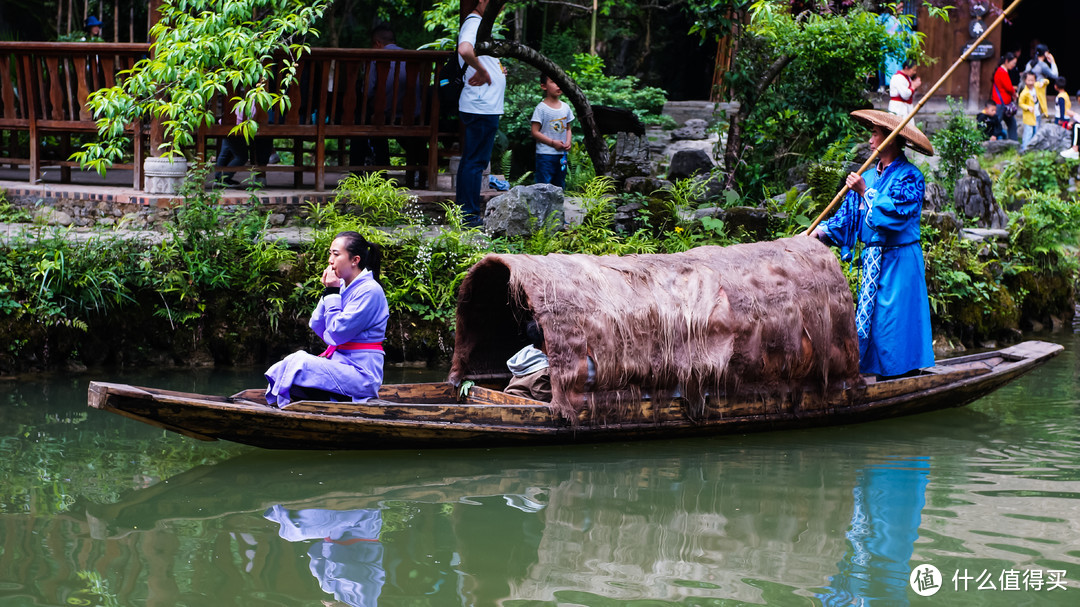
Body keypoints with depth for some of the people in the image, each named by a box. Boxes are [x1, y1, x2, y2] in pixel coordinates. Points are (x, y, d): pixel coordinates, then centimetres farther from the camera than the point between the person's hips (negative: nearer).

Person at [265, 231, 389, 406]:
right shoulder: (343, 287, 12)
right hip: (340, 363, 9)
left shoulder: (369, 290, -13)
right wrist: (328, 292, 0)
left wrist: (333, 293, -11)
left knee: (299, 364, -24)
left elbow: (336, 334, -18)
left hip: (361, 373, -9)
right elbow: (316, 327, 9)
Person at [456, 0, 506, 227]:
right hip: (482, 106, -11)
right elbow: (465, 50, -35)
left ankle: (465, 212, 21)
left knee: (470, 160, 14)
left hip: (483, 106, 11)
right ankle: (470, 215, -5)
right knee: (475, 161, -7)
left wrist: (488, 71, 7)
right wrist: (483, 71, -20)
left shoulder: (480, 25, 19)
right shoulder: (474, 23, -14)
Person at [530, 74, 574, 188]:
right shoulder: (541, 108, -8)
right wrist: (553, 143, -16)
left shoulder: (565, 107, 10)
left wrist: (568, 142, -2)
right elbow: (535, 132, -10)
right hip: (545, 154, -6)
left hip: (561, 154, 6)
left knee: (560, 185, 11)